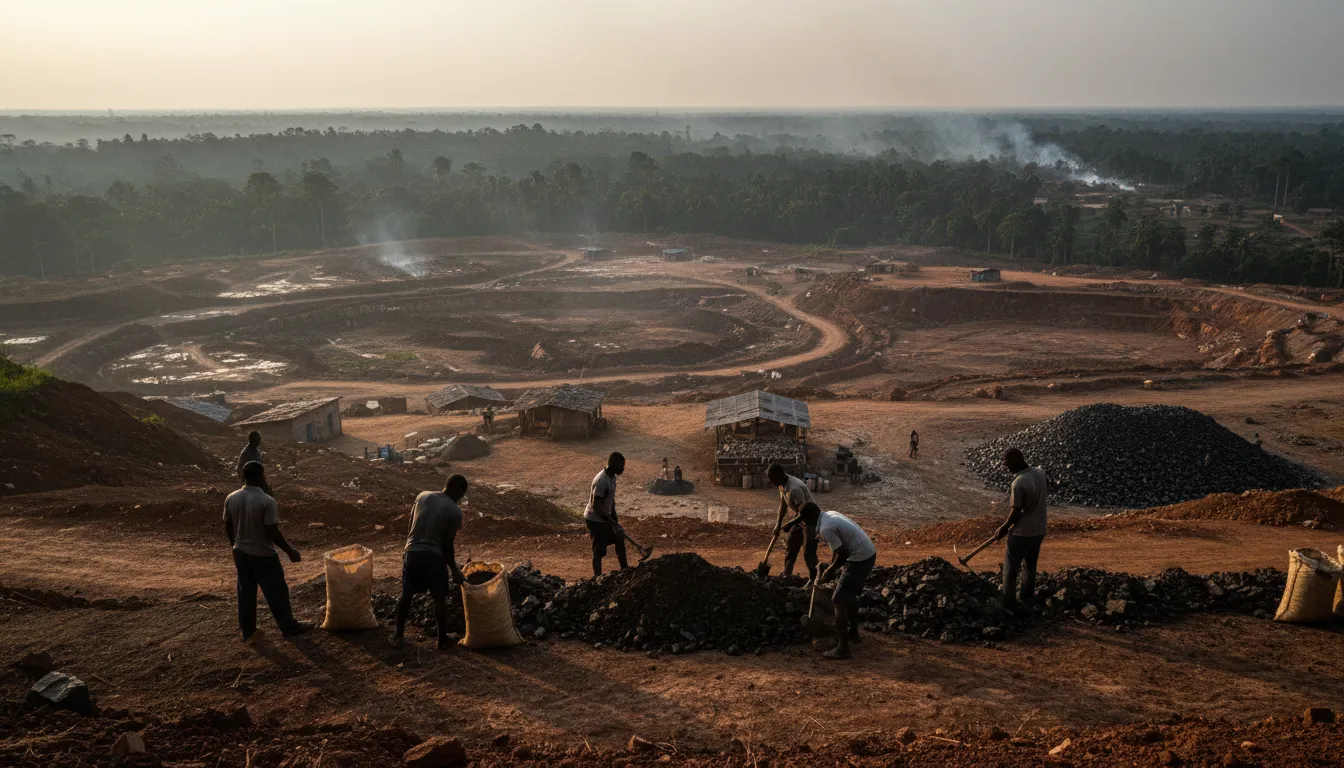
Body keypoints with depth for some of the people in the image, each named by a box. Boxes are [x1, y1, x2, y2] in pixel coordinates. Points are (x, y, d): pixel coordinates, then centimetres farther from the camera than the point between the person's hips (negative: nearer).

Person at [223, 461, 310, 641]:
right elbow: (273, 533, -21)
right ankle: (289, 626, 20)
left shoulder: (231, 498, -4)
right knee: (276, 592, 8)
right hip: (263, 555, -6)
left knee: (246, 592, 18)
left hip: (240, 552, 6)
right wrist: (290, 551, -10)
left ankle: (247, 630, 27)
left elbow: (228, 527, 6)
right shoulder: (266, 501, -23)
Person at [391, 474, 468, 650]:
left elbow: (411, 522, 11)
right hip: (434, 556, -4)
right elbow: (447, 545, -8)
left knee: (406, 595, 17)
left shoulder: (422, 496, 5)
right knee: (440, 599, 11)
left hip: (412, 552, 4)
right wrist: (454, 570, 3)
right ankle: (442, 640, 20)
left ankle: (398, 636, 26)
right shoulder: (455, 511, -9)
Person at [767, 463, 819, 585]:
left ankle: (813, 579, 6)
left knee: (808, 552, -7)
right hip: (799, 519, 10)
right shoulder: (782, 484, -5)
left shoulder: (794, 489, -34)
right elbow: (783, 504, 6)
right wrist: (778, 524, 1)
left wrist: (788, 525, -21)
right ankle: (786, 576, 23)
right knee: (790, 548, 13)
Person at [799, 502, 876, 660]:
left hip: (859, 559, -10)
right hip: (869, 554, 10)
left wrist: (830, 571, -3)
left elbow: (842, 553, -18)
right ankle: (853, 633, 43)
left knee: (839, 601, -7)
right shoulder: (830, 515, 11)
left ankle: (843, 648, -8)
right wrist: (831, 567, 22)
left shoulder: (825, 528, -20)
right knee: (851, 594, 28)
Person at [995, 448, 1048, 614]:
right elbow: (1046, 491, 14)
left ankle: (1009, 605, 13)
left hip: (1022, 532, -8)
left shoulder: (1018, 484, -28)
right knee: (1030, 566, 19)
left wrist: (1004, 527, -7)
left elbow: (1016, 512, -23)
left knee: (1010, 568, 8)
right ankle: (1027, 602, 28)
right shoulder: (1040, 472, -4)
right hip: (1039, 530, 8)